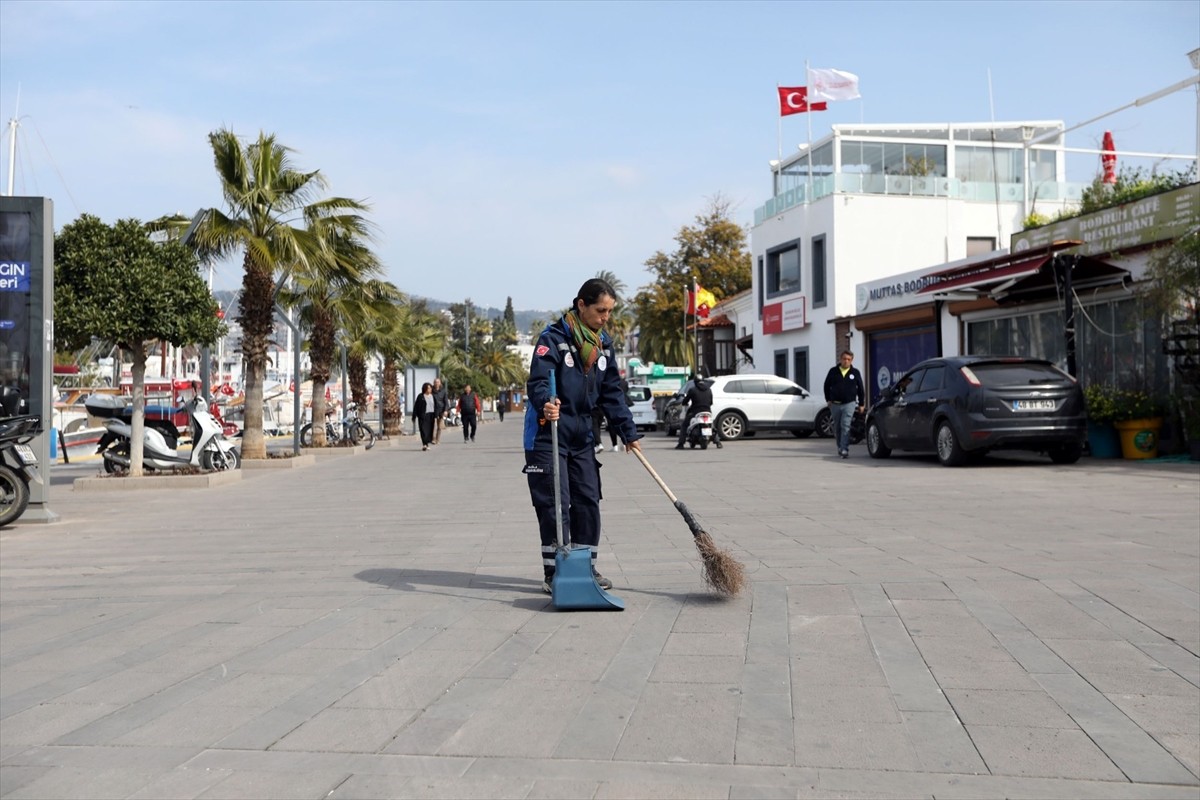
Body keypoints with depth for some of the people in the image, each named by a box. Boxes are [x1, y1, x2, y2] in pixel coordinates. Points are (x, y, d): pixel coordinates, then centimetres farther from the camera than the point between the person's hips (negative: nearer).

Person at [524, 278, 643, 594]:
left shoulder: (603, 343, 8)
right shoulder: (553, 337, -14)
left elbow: (612, 393, 12)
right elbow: (538, 381, -23)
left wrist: (628, 433, 8)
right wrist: (546, 403, -44)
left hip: (582, 437, 7)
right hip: (547, 436, -7)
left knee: (588, 501, 7)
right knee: (554, 504, -5)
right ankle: (554, 573, 3)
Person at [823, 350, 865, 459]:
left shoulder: (855, 372, 4)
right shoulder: (833, 371, 5)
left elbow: (860, 389, 9)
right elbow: (827, 386, 14)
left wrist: (861, 404, 9)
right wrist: (828, 399, 8)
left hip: (849, 404, -2)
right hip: (835, 404, 3)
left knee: (845, 426, -15)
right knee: (837, 427, 11)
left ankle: (845, 450, -18)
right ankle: (840, 447, 28)